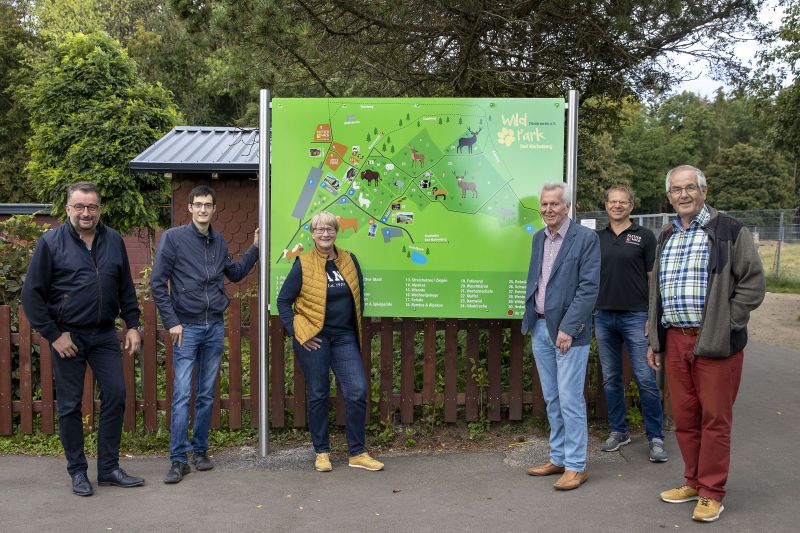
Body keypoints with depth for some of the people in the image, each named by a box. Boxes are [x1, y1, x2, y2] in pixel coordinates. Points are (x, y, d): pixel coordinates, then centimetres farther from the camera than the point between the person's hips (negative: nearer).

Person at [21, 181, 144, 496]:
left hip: (105, 335, 3)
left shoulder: (114, 242, 6)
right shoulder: (51, 243, -5)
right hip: (68, 337, -3)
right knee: (70, 405, 5)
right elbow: (31, 294, -5)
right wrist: (53, 335, -9)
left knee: (115, 396, 2)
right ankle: (77, 472, 19)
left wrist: (132, 325, 5)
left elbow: (126, 289, 13)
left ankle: (109, 468, 15)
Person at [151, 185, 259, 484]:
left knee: (206, 395, 10)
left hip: (215, 327, 5)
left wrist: (255, 248, 14)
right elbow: (158, 284, -6)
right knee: (182, 395, -6)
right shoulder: (173, 238, -4)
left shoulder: (219, 241, 10)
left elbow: (235, 273, 24)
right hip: (186, 327, -4)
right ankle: (179, 460, 2)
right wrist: (171, 322, -10)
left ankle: (200, 451, 22)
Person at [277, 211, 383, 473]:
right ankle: (321, 453, 21)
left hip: (344, 338, 3)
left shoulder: (349, 260, 7)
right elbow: (283, 300, 0)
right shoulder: (303, 264, -4)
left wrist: (354, 326, 11)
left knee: (357, 391, -4)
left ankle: (357, 453, 9)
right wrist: (296, 331, -7)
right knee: (318, 395, 6)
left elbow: (359, 296, 17)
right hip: (313, 339, -3)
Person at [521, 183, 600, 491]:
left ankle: (576, 466, 10)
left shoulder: (586, 239, -9)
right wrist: (530, 319, 10)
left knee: (570, 399, -3)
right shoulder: (538, 238, 12)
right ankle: (558, 458, 26)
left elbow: (589, 287, -14)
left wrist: (567, 328, -18)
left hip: (568, 330, -7)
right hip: (540, 327, 7)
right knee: (551, 399, 14)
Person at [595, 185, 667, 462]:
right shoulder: (597, 238, 11)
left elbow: (654, 279, -1)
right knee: (611, 379, 10)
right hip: (603, 317, 4)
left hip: (635, 317, -4)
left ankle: (656, 438, 6)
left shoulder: (644, 236, 1)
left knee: (646, 379, -4)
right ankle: (618, 431, 23)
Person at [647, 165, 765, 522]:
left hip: (715, 342, -5)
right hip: (675, 341, 6)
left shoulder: (729, 231, -3)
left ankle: (711, 493, 13)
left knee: (715, 419, 1)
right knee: (684, 417, 12)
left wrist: (727, 325, -10)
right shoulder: (665, 238, 15)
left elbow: (752, 282, -6)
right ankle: (693, 483, 27)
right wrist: (654, 340, 17)